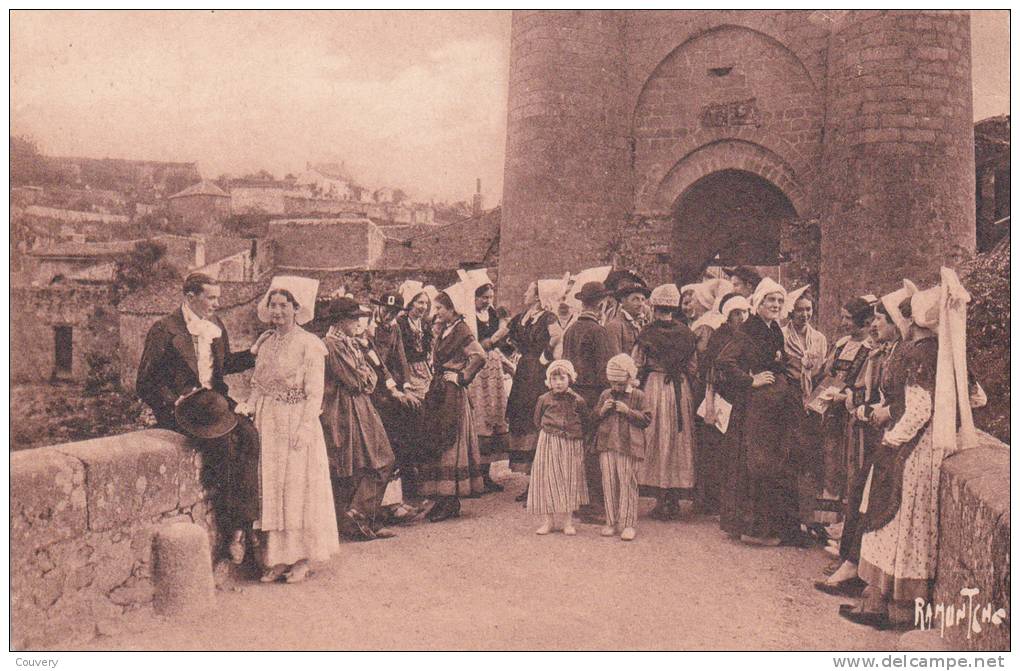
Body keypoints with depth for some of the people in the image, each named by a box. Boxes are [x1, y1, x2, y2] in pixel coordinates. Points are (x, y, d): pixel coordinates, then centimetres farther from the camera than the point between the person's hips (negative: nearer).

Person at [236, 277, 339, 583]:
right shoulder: (266, 344, 12)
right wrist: (248, 406, -4)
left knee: (299, 487, 0)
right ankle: (278, 557, 16)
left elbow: (314, 394, -11)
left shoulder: (309, 345, -7)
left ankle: (301, 559, 10)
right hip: (268, 425, 6)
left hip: (297, 425, -6)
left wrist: (303, 428, -19)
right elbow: (259, 386, 14)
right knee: (271, 488, 7)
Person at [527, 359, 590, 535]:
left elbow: (585, 422, 7)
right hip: (548, 444, 0)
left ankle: (568, 522, 15)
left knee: (570, 480, 6)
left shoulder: (577, 400, -3)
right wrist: (550, 432, 5)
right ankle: (548, 520, 10)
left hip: (572, 445, 0)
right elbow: (537, 421, 11)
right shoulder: (544, 399, -1)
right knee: (547, 479, 1)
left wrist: (574, 434, 1)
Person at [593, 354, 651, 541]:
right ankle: (611, 522, 16)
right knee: (609, 484, 6)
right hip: (606, 445, 4)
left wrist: (628, 411, -15)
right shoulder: (605, 395, 11)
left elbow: (646, 420, -3)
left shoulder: (638, 396, 1)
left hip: (628, 446, -3)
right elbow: (594, 419, 15)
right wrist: (602, 410, -5)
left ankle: (628, 524, 6)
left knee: (627, 484, -2)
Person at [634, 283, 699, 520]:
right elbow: (692, 368, 6)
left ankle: (661, 502, 3)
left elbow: (637, 367, -6)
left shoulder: (647, 334, -8)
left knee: (657, 441, 3)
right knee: (679, 441, 10)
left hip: (654, 388, -3)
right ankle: (675, 500, 14)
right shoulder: (686, 334, 2)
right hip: (681, 391, 3)